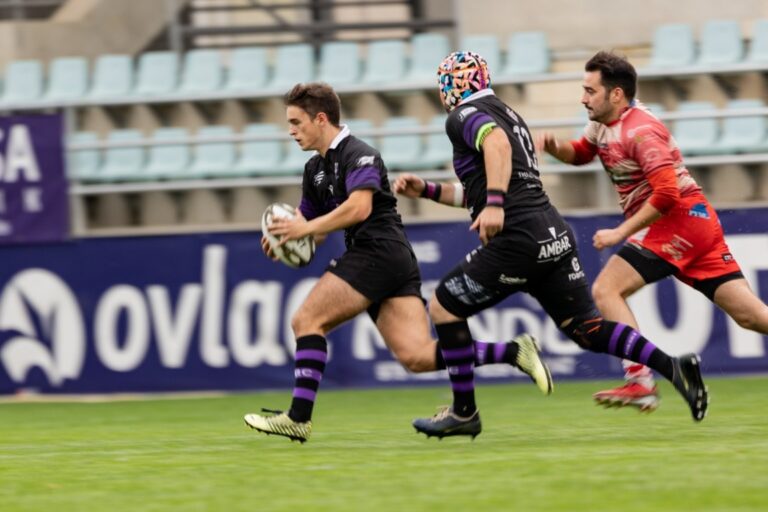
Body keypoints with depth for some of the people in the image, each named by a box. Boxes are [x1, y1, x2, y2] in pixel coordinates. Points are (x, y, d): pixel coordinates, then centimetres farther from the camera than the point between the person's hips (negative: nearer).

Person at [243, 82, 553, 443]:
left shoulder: (358, 155, -7)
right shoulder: (316, 169, 22)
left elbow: (359, 208, -23)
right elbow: (307, 222, 26)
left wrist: (306, 228, -19)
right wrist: (283, 238, 3)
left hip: (380, 252, -9)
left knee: (306, 320, -9)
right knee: (418, 357, -5)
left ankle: (299, 417, -11)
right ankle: (513, 352, -5)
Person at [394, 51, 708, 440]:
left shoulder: (463, 116, 0)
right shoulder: (509, 114, 28)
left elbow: (496, 142, -25)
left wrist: (494, 204, -34)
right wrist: (427, 191, 35)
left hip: (518, 239, -9)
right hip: (553, 233, 9)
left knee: (443, 306, 6)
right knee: (584, 327, 6)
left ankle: (464, 412, 9)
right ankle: (673, 367, -12)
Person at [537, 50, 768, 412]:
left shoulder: (640, 131, -16)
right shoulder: (603, 125, 12)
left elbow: (666, 195, -23)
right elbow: (580, 153, 29)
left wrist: (620, 233, -18)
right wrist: (556, 148, 6)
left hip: (678, 219, -9)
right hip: (696, 221, 9)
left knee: (606, 290, -11)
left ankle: (640, 383, -16)